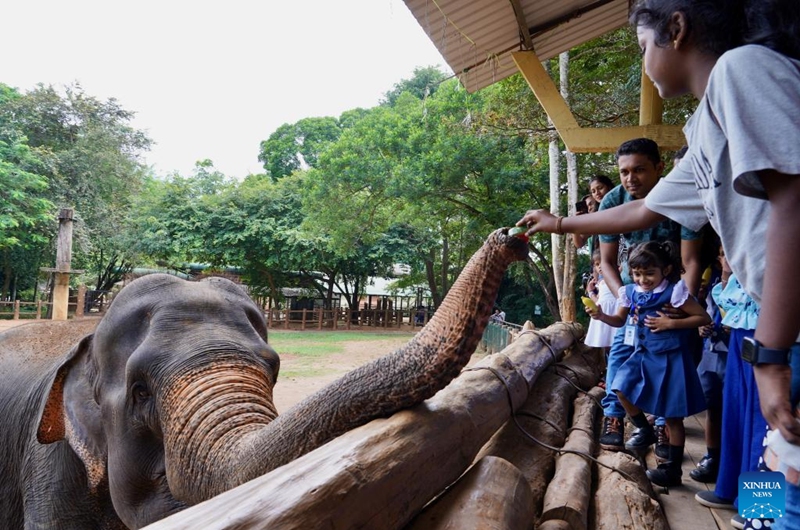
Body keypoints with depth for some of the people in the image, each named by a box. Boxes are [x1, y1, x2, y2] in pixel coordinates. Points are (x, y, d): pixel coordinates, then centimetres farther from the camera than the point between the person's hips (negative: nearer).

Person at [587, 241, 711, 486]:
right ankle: (645, 431, 23)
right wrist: (602, 316, -11)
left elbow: (704, 318, -12)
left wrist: (671, 323, -21)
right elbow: (620, 320, 10)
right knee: (622, 388, -1)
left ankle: (673, 468, 19)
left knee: (672, 416, 5)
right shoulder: (631, 292, -1)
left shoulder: (674, 291, -17)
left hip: (669, 359, -6)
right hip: (643, 355, 6)